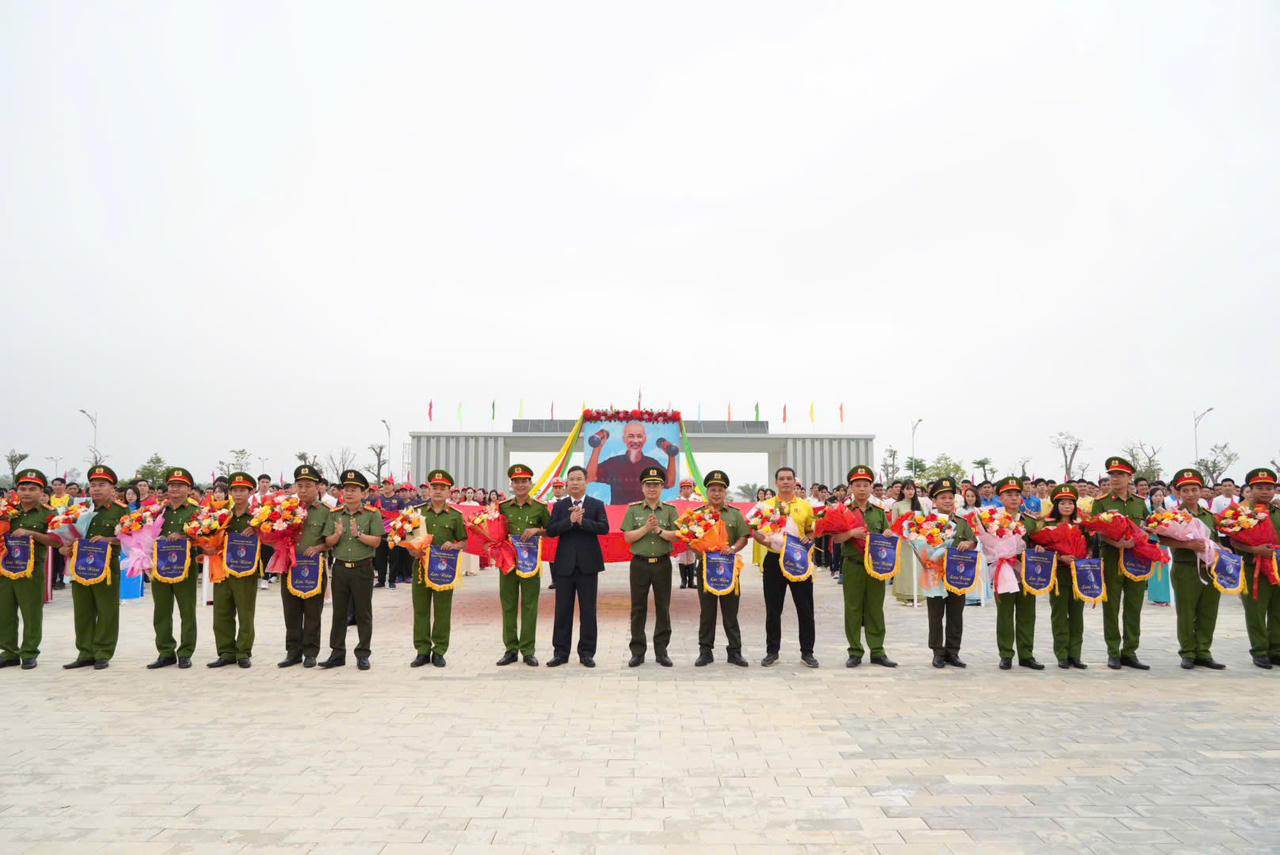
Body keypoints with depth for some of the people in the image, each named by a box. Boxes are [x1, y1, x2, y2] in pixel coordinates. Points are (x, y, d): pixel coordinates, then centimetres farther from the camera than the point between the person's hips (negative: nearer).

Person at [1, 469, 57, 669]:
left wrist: (31, 533, -18)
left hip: (32, 571, -4)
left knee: (32, 614, 1)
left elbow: (56, 541, -8)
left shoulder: (47, 514, 0)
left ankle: (29, 653, 12)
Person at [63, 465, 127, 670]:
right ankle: (85, 653, 19)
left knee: (106, 612, 1)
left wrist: (108, 539, -17)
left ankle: (103, 653, 11)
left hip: (107, 567, -5)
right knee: (83, 612, 10)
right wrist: (66, 547, 2)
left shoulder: (121, 510, -1)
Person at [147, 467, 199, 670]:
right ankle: (166, 653, 18)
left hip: (185, 565, -4)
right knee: (161, 612, 8)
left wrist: (182, 536, -20)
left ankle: (185, 653, 10)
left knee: (187, 611, 1)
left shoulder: (196, 510, 2)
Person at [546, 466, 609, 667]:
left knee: (588, 611, 4)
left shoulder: (597, 505, 5)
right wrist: (570, 520, -17)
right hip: (564, 565, 1)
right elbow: (550, 530, -5)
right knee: (562, 610, 5)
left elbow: (604, 527, -10)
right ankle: (560, 652, 14)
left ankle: (587, 652, 14)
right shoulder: (559, 506, 8)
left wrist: (582, 521, -17)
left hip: (588, 565, -1)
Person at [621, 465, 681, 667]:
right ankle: (637, 652, 12)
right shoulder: (633, 509, 5)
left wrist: (659, 530, -17)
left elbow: (677, 536, -3)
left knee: (663, 608, 5)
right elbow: (628, 537, -3)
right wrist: (646, 528, -14)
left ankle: (661, 652, 14)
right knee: (638, 608, 4)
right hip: (639, 563, 0)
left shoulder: (670, 510, 5)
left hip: (662, 563, 1)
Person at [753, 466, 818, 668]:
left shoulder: (805, 506, 9)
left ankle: (807, 652, 14)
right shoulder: (766, 505, 5)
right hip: (774, 559, -1)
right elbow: (755, 531, 4)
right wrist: (765, 540, -15)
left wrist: (809, 538, -7)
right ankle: (772, 651, 17)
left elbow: (813, 530, 15)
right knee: (773, 609, 6)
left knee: (805, 609, 3)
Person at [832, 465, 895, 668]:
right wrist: (852, 533, -21)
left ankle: (877, 651, 16)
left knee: (875, 609, 7)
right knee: (853, 609, 3)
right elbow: (835, 538, -4)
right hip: (853, 566, -2)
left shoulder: (879, 512, 10)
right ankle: (855, 653, 12)